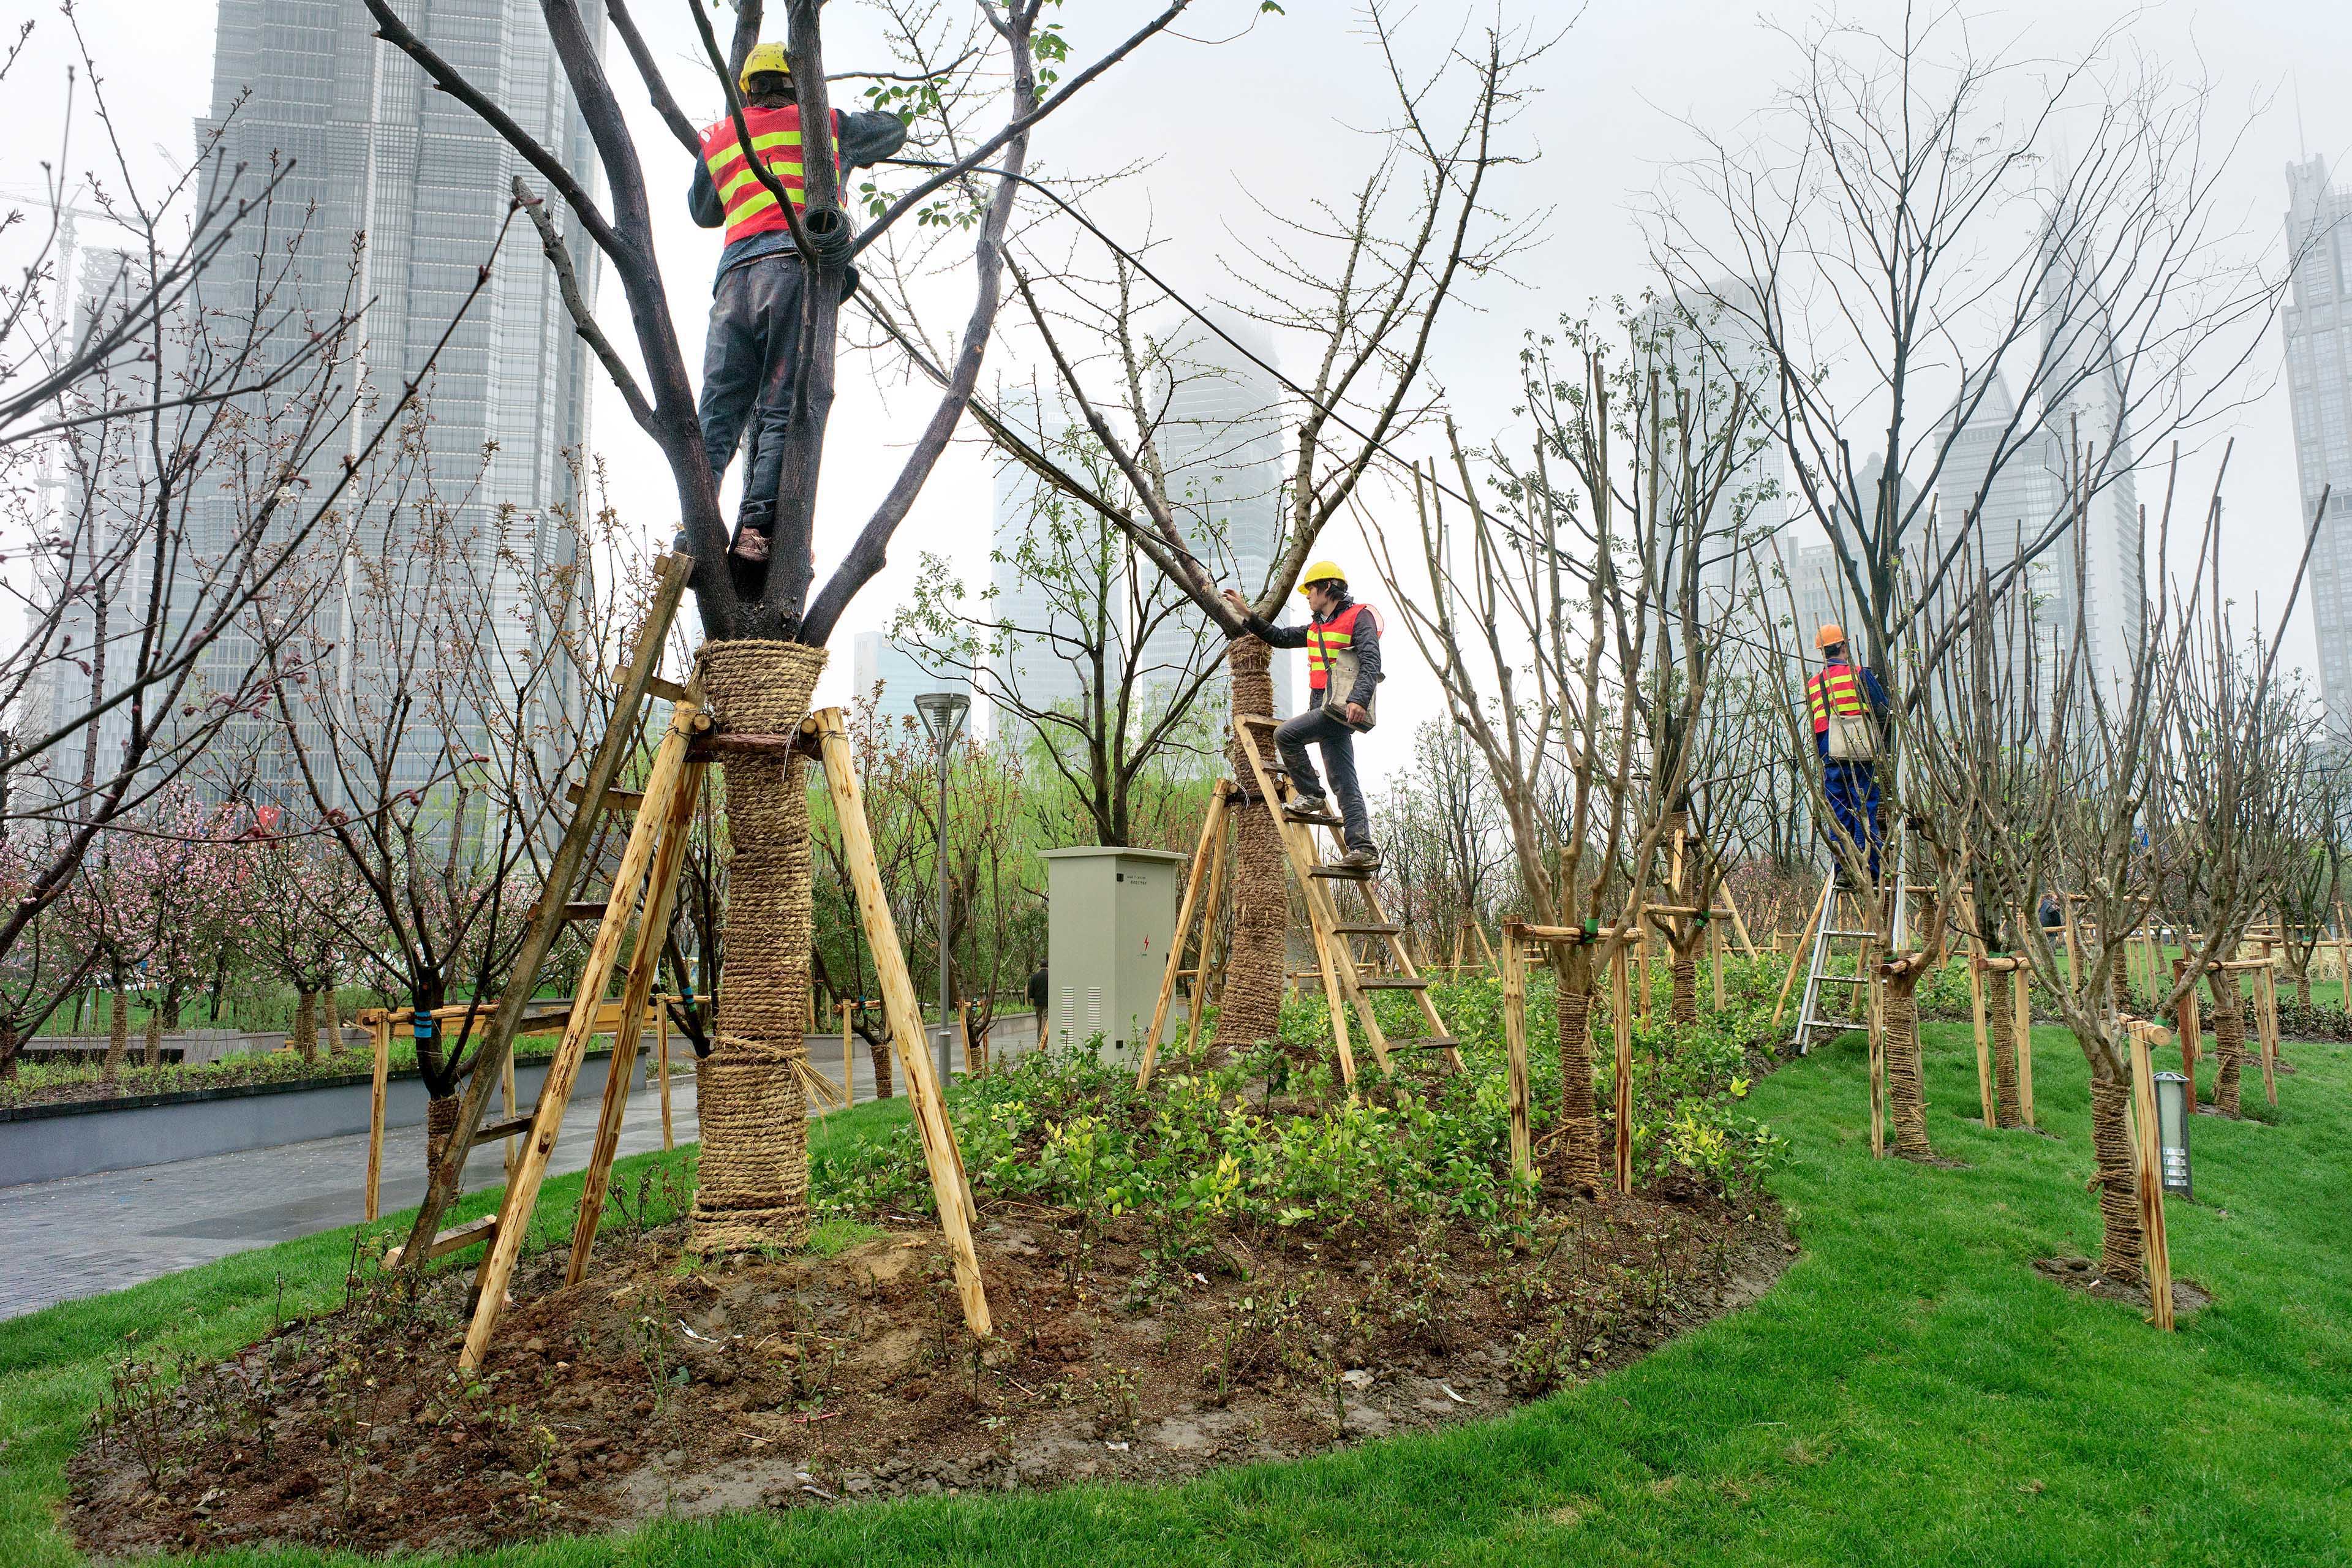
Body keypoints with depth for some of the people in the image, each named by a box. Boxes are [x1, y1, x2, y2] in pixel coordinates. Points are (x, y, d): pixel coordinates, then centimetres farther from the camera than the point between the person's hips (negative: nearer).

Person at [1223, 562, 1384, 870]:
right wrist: (1247, 613, 24)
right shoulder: (1316, 628, 25)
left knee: (1286, 734, -19)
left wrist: (1359, 699, -27)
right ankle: (1363, 848, -1)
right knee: (1344, 782, 2)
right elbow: (1280, 637, 31)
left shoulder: (1359, 616, -2)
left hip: (1341, 707, -9)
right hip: (1328, 710, 9)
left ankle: (1311, 797, -9)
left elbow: (1371, 661, -14)